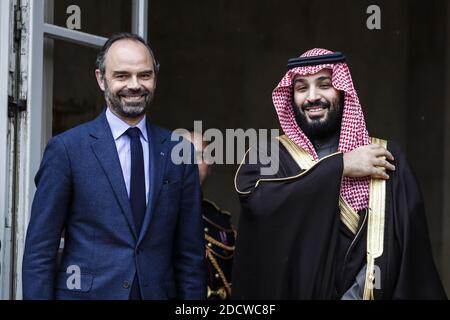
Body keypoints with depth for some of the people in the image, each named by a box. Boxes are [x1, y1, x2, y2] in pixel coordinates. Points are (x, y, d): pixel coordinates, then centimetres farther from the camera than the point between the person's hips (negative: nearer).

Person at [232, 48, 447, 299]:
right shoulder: (267, 157, -2)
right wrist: (340, 166, -18)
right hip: (293, 290, 0)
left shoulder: (387, 159, -4)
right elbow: (257, 199, -22)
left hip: (370, 292, 0)